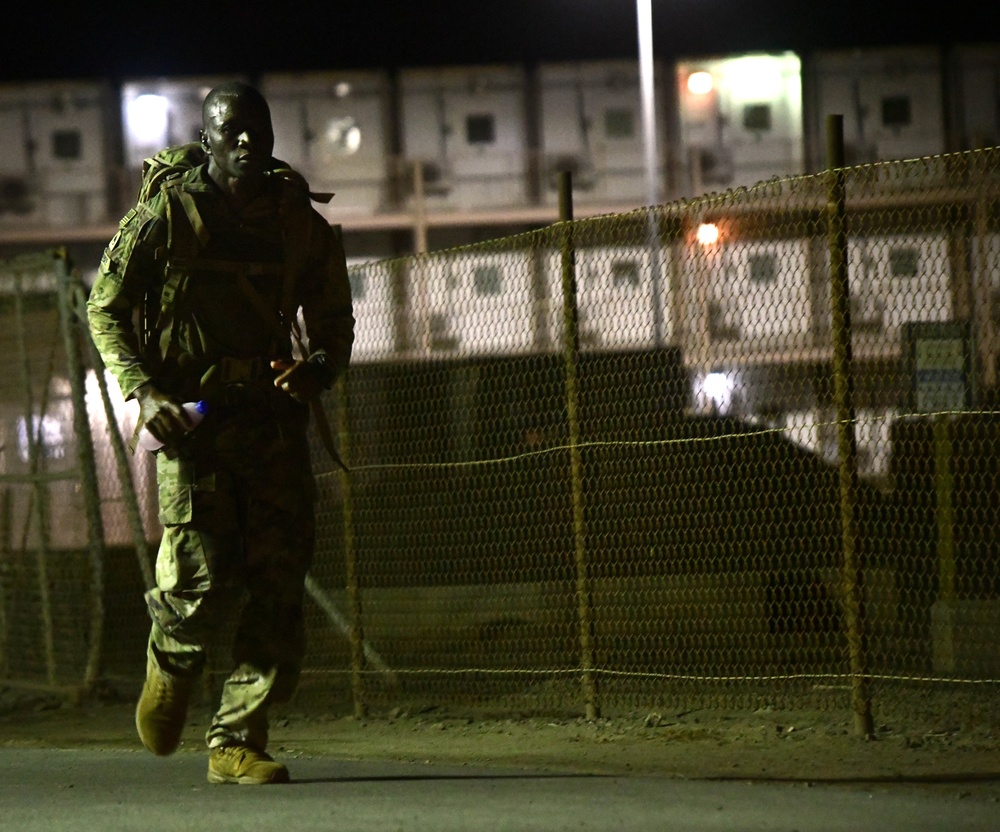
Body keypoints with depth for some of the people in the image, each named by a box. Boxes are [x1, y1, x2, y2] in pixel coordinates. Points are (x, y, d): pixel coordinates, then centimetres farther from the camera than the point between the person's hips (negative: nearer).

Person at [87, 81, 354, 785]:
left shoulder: (302, 224, 10)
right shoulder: (166, 218, -1)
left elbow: (335, 322, 20)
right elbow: (106, 309, 4)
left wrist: (317, 369, -2)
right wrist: (144, 391, -9)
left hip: (273, 417, 4)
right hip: (190, 420, -3)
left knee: (279, 581, -6)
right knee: (205, 581, -13)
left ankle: (239, 741, 2)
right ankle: (173, 661, 23)